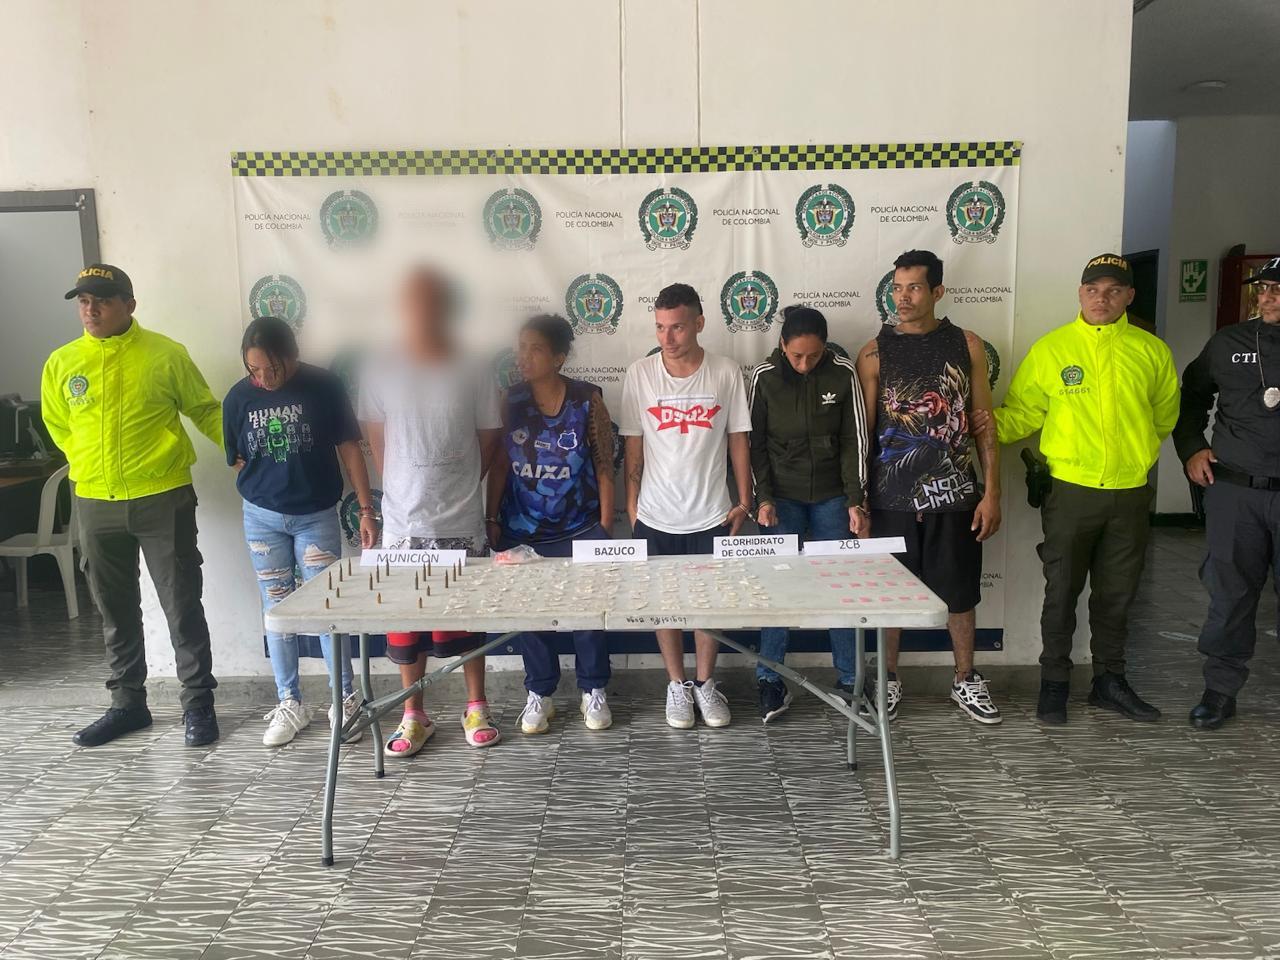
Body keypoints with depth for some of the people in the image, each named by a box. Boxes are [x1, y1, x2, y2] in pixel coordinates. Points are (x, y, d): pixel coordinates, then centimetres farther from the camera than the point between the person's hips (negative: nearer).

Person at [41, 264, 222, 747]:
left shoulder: (166, 354, -5)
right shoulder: (61, 363, 5)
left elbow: (204, 410, 3)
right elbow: (57, 423, 19)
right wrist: (90, 464, 12)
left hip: (163, 500, -4)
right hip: (96, 506, 4)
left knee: (181, 605, 1)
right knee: (116, 611, 14)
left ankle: (198, 703, 13)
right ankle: (128, 703, 27)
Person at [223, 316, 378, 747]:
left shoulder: (323, 386, -11)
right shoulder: (238, 397, -4)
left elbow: (349, 448, -6)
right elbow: (238, 460, 9)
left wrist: (366, 509, -7)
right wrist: (264, 487, -1)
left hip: (317, 515, -2)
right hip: (262, 517, 3)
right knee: (277, 609, 9)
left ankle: (344, 700, 15)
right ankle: (289, 704, 21)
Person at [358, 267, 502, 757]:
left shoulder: (472, 375, -4)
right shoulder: (380, 374, -1)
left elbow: (488, 443, 5)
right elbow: (377, 445, 8)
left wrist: (453, 486, 7)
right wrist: (406, 491, 5)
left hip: (461, 524, -1)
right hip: (402, 523, 1)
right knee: (406, 621, 9)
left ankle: (476, 707, 27)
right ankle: (414, 715, 25)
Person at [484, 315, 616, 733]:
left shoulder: (587, 399, -8)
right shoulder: (510, 401, -2)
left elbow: (604, 466, -5)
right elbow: (499, 465, 3)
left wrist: (605, 525, -6)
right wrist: (491, 519, 1)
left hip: (581, 530, -2)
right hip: (522, 531, 2)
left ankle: (594, 691, 25)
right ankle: (539, 694, 27)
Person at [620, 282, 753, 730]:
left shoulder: (726, 373, -4)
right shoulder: (639, 374, -4)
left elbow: (738, 439, 2)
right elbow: (633, 444, 1)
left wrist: (744, 501, 2)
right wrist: (631, 505, 1)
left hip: (712, 516, 0)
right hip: (655, 517, 0)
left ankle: (705, 683, 29)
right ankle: (677, 684, 28)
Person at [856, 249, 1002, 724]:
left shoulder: (967, 345, 2)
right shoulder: (875, 353, -1)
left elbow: (984, 422, 4)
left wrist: (991, 492, -1)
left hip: (954, 494, 1)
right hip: (893, 496, -1)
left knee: (959, 592, 11)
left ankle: (966, 680, 29)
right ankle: (889, 679, 27)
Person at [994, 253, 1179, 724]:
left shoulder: (1151, 351, 3)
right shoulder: (1050, 348, -3)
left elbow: (1164, 416, 15)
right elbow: (1019, 414, -4)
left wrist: (1137, 453, 12)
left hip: (1130, 494, 3)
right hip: (1070, 490, -2)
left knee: (1117, 593, 14)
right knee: (1062, 591, 7)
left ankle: (1110, 680, 30)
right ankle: (1054, 681, 21)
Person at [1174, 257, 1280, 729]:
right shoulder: (1229, 342, 7)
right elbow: (1191, 394, 18)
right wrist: (1191, 448, 7)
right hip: (1234, 490, 1)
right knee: (1230, 593, 7)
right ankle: (1221, 688, 18)